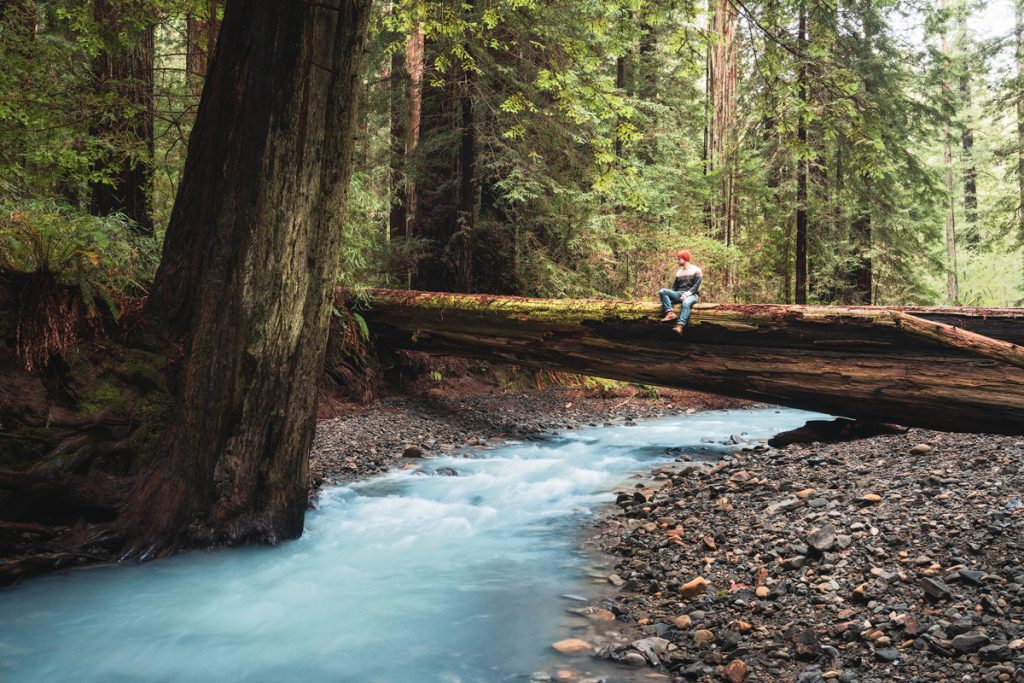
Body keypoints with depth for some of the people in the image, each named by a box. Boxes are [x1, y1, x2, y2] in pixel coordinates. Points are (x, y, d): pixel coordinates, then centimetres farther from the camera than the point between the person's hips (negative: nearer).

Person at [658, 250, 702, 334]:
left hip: (692, 295, -6)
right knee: (662, 291, -19)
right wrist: (670, 295, 2)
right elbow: (675, 286, 22)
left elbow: (696, 286, -6)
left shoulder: (696, 270, 4)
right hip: (679, 294, 6)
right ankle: (670, 313, -38)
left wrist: (686, 294, -19)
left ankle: (680, 326, -61)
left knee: (685, 303, -42)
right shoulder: (679, 271, 23)